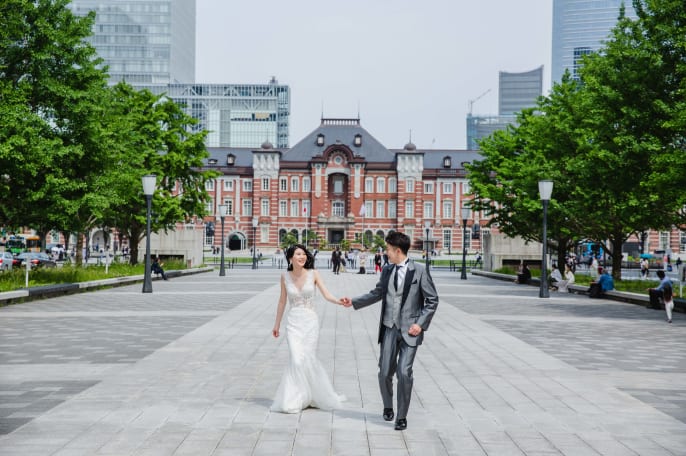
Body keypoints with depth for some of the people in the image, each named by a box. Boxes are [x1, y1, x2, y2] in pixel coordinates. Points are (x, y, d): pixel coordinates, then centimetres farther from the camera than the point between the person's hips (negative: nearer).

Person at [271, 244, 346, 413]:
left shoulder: (313, 274, -4)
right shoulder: (285, 276, 1)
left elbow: (326, 295, -10)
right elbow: (282, 301, 11)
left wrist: (339, 301, -31)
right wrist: (277, 324, 17)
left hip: (310, 321, -1)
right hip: (293, 323, 1)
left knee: (308, 359, 0)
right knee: (296, 359, -11)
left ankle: (317, 396, 23)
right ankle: (294, 400, 3)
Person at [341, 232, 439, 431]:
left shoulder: (419, 271, -7)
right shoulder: (387, 271, 8)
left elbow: (432, 299, -4)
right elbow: (377, 294, 22)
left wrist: (421, 323, -11)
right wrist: (353, 302, 18)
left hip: (410, 330, -4)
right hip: (390, 328, 4)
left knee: (404, 373, -10)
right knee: (385, 373, 3)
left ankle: (402, 416, 7)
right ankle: (388, 407, 31)